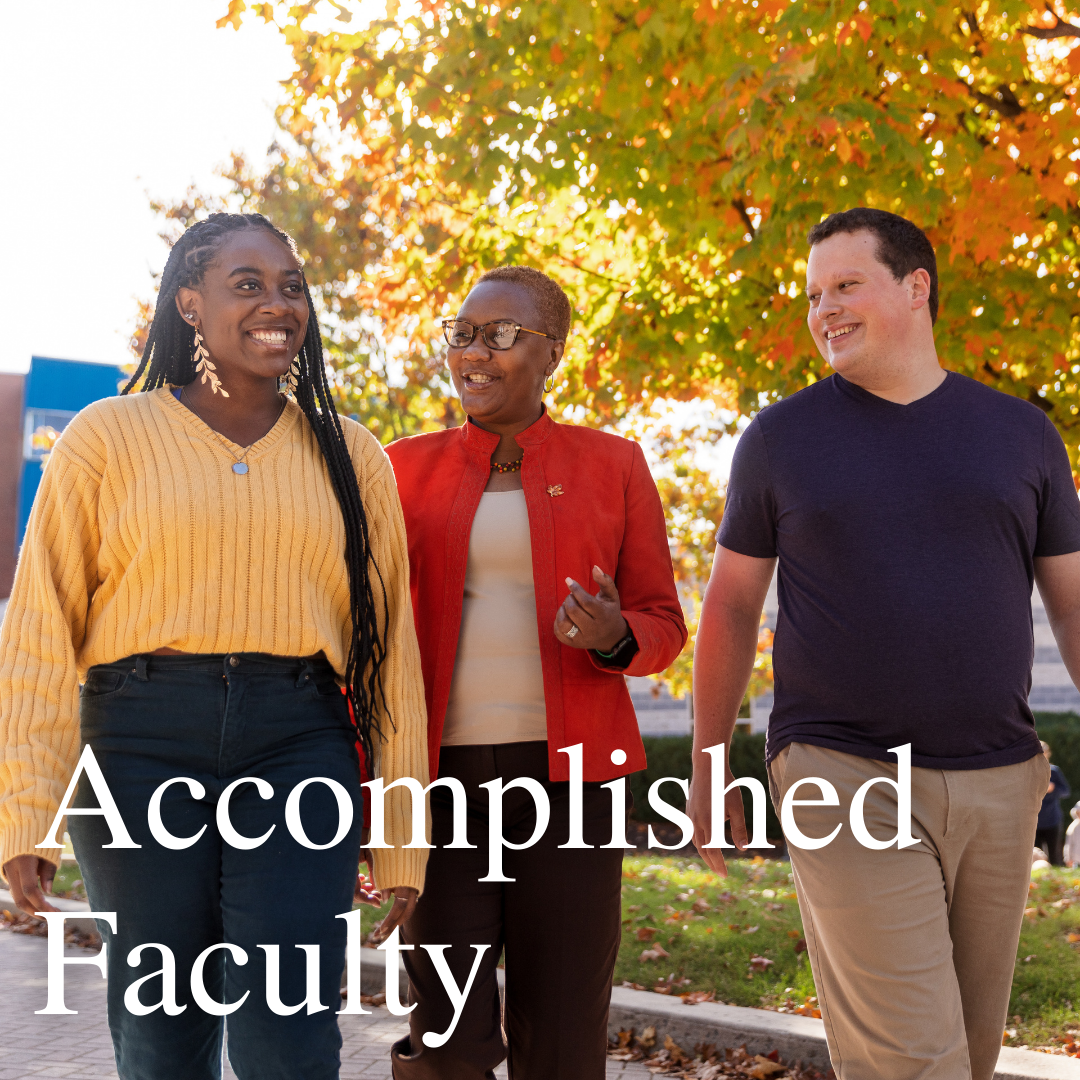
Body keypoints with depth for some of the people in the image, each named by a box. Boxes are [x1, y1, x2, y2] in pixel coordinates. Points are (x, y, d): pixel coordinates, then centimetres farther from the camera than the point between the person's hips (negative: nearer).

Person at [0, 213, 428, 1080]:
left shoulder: (349, 456, 11)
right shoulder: (109, 438, 5)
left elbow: (390, 643, 10)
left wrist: (403, 842, 7)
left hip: (299, 747, 1)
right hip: (142, 741, -1)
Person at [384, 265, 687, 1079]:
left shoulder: (613, 465, 4)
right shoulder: (407, 470, 7)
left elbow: (662, 629, 5)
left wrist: (614, 637, -18)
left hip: (566, 773, 0)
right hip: (442, 776, 1)